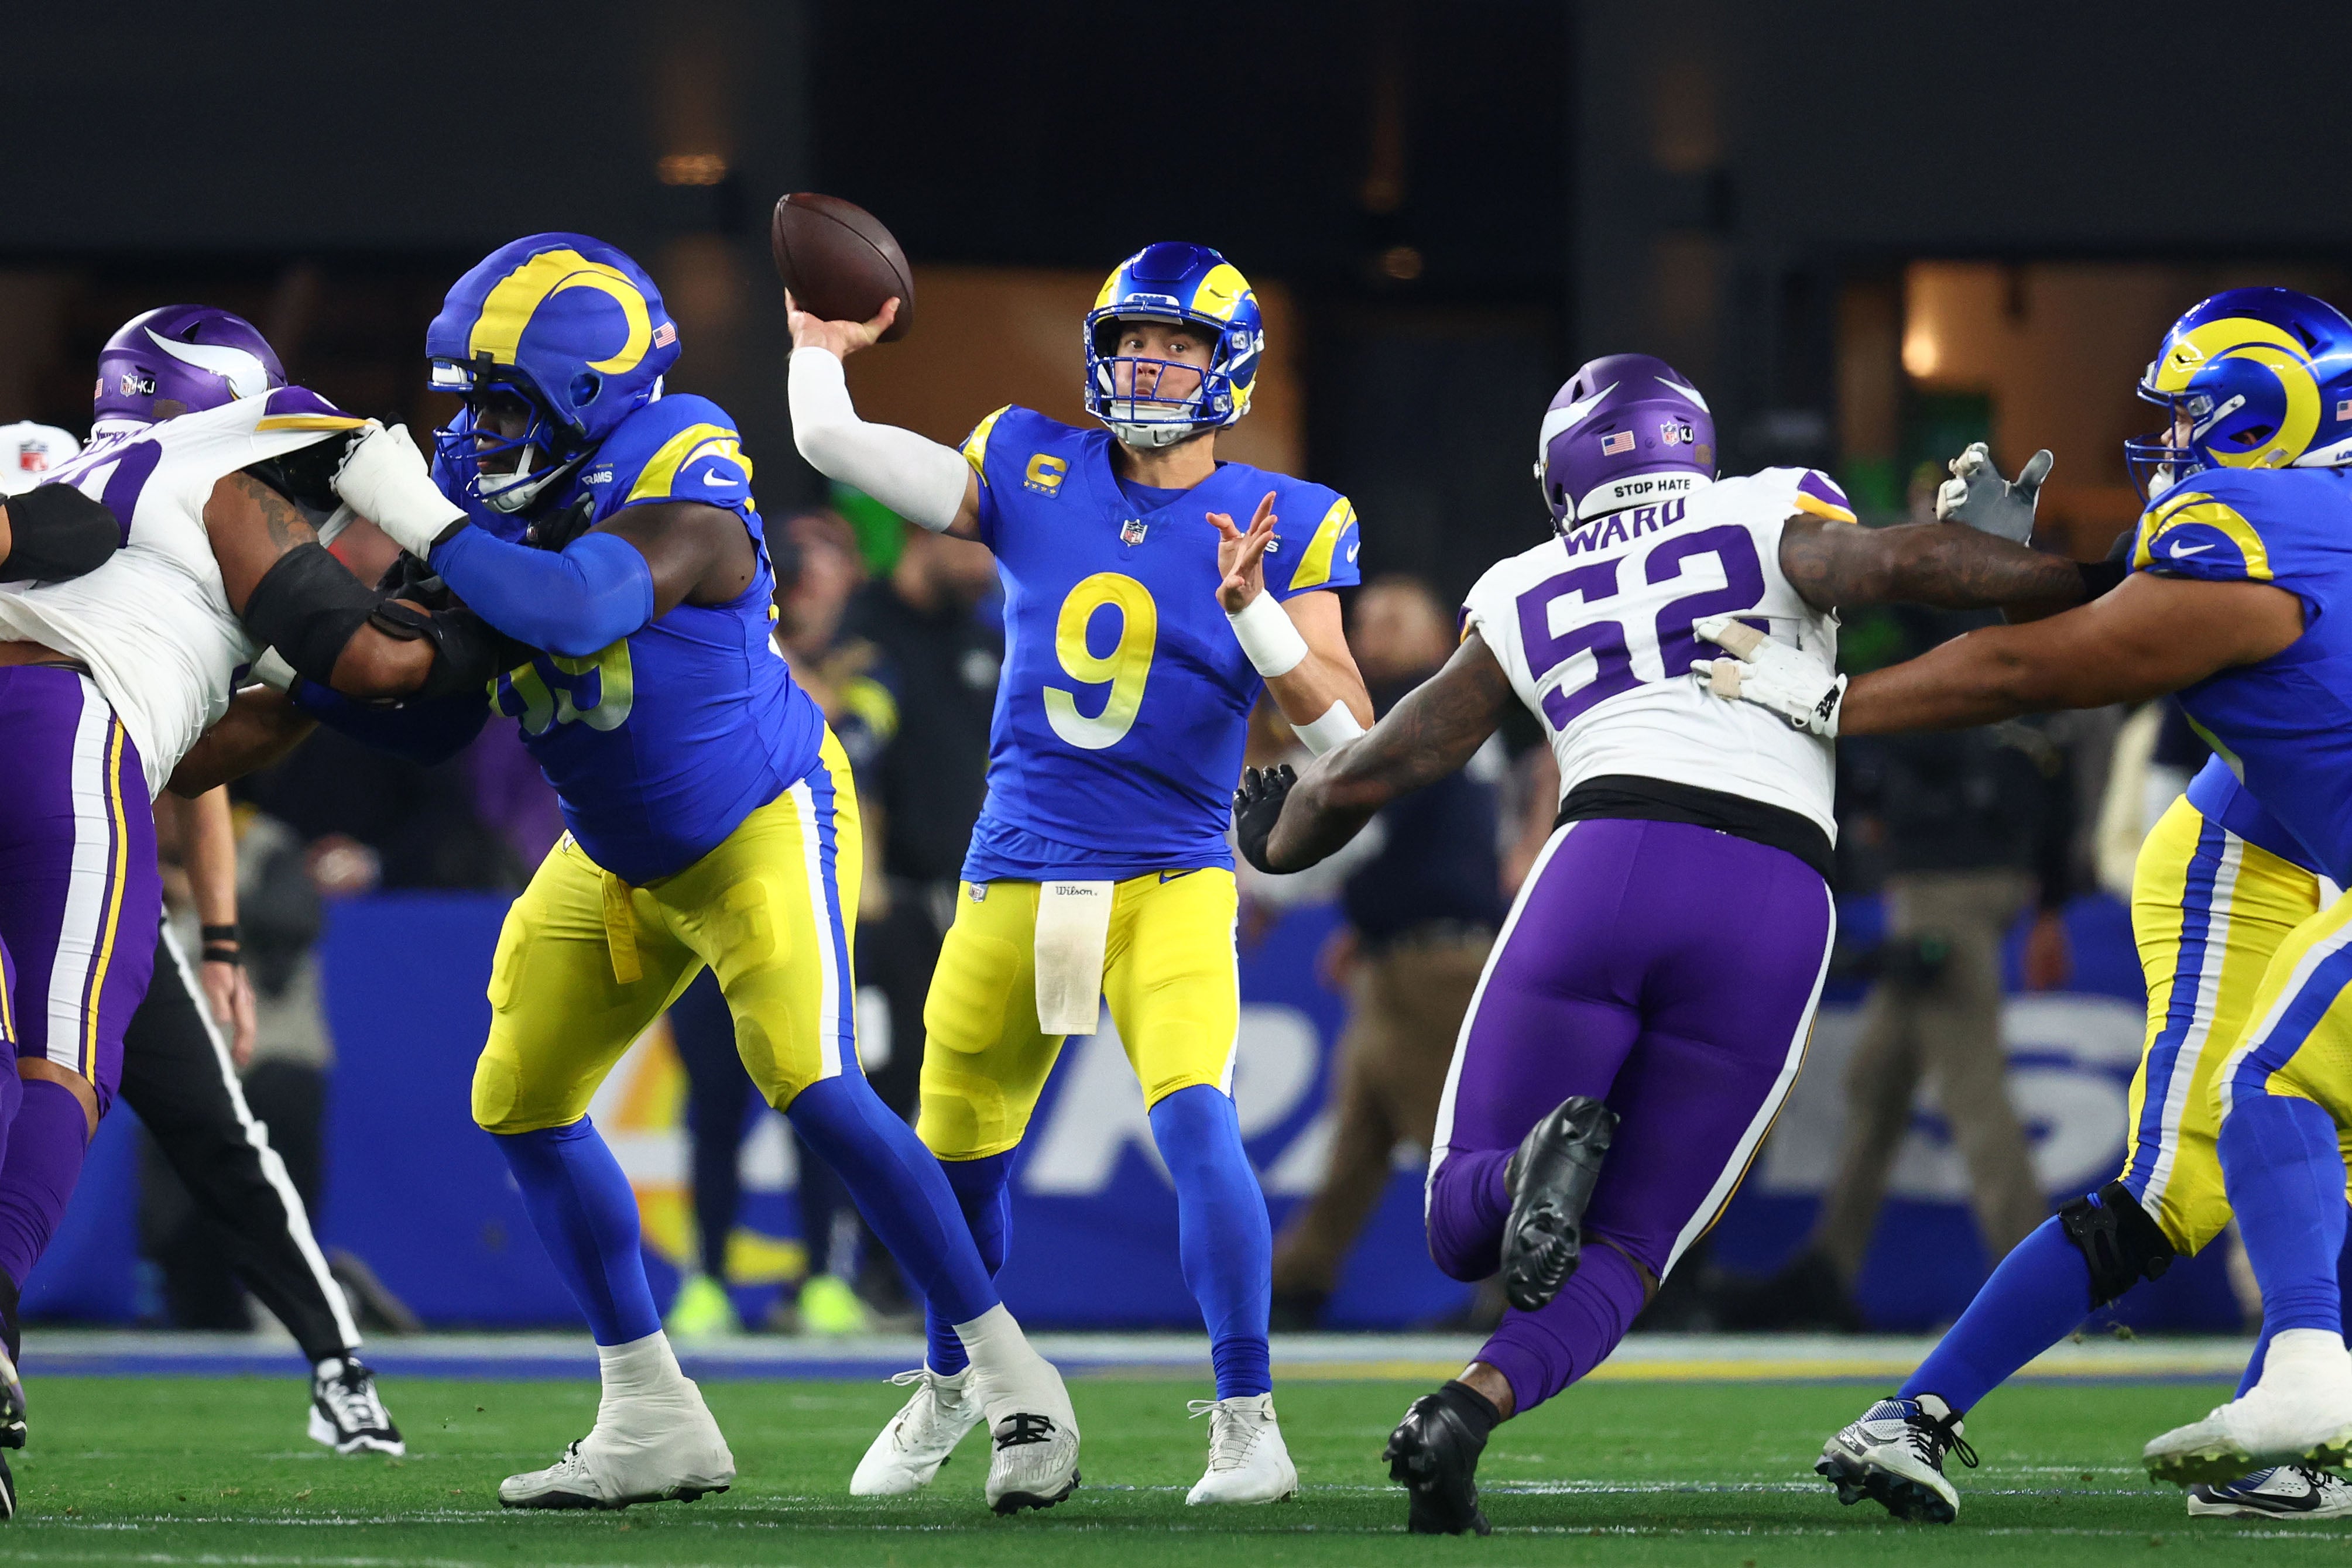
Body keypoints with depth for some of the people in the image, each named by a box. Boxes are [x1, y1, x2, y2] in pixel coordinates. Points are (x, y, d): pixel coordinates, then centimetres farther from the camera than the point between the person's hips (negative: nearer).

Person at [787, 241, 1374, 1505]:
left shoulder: (1281, 526, -3)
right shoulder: (1032, 473, 3)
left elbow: (1345, 730, -10)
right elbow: (833, 445, 5)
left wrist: (1254, 613, -22)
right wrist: (821, 349, 17)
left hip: (1171, 881, -3)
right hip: (1015, 874, 3)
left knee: (1196, 1125, -24)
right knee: (960, 1153, 15)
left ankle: (1248, 1424, -19)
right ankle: (947, 1386, 41)